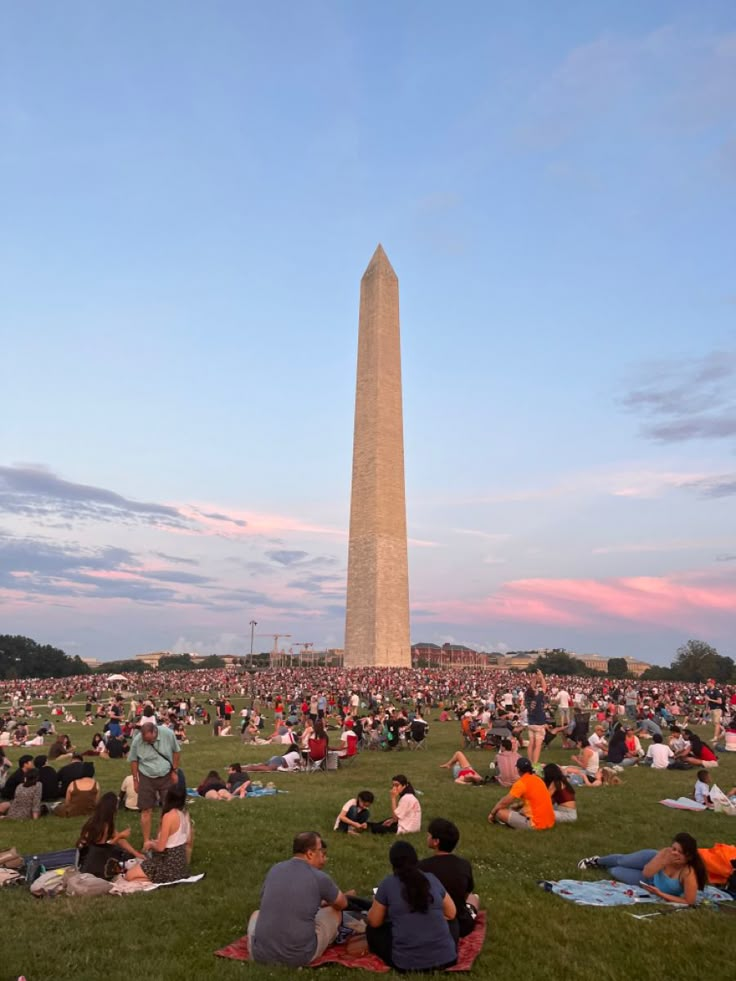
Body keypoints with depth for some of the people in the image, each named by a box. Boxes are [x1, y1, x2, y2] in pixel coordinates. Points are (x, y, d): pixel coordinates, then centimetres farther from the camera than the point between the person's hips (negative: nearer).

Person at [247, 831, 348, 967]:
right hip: (299, 957, -4)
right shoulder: (320, 878, -6)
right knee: (335, 911, 19)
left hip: (261, 954, 4)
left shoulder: (274, 869, 4)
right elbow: (343, 904, 14)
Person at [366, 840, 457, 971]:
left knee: (373, 930, 21)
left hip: (407, 962, -3)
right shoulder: (432, 878, 4)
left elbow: (374, 922, 6)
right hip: (446, 958, 3)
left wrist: (377, 904, 27)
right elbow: (451, 913, 14)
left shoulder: (388, 883, -4)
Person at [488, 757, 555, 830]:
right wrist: (514, 806, 30)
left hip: (537, 824, -8)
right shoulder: (538, 779, 11)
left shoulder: (521, 783, -12)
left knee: (500, 812, -6)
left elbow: (504, 802, -6)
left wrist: (492, 813, 9)